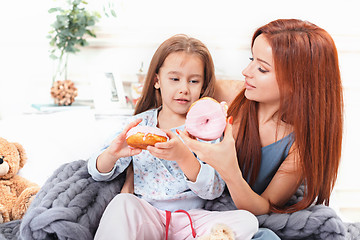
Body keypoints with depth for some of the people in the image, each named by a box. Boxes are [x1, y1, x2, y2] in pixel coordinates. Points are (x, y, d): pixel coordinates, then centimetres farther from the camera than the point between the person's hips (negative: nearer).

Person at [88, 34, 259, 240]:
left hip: (190, 218, 1)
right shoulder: (140, 123, 7)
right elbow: (99, 173, 8)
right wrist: (112, 154, -17)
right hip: (145, 216, 0)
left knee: (247, 220, -24)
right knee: (122, 203, -33)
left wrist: (183, 156, -26)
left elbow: (214, 190, -8)